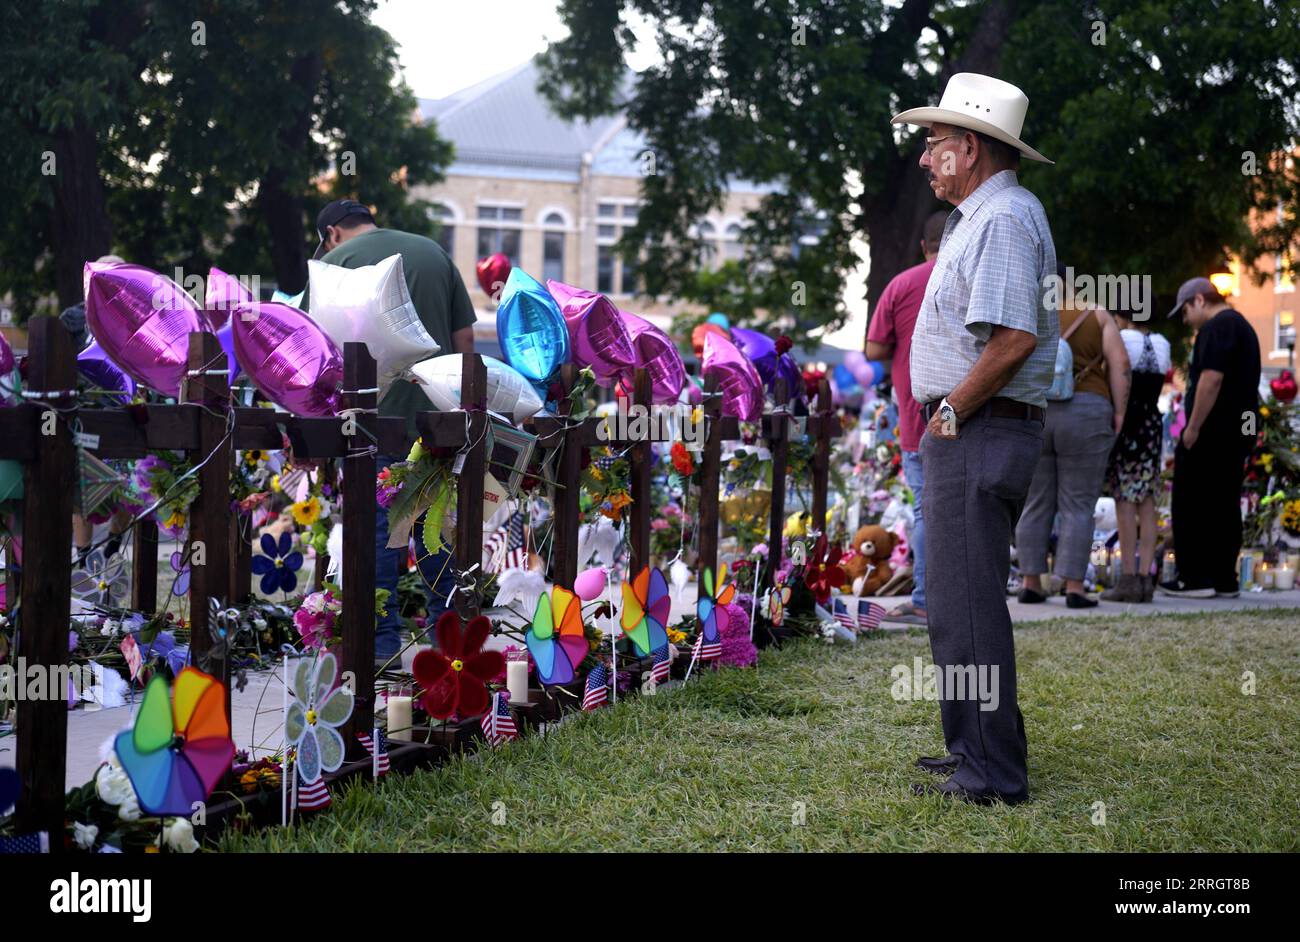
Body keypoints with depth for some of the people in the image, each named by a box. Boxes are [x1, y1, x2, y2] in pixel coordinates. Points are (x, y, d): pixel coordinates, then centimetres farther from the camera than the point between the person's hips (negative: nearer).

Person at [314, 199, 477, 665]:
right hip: (435, 416, 4)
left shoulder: (336, 261, 0)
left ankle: (382, 640, 5)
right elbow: (465, 337, 12)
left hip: (372, 416, -4)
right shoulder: (434, 252, 14)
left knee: (376, 525, 2)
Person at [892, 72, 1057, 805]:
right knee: (964, 599, 17)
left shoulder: (1004, 219, -15)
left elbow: (1014, 338, -25)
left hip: (978, 434, -11)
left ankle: (992, 773, -3)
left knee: (969, 607, -8)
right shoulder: (981, 217, 19)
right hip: (969, 433, 11)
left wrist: (950, 412, -15)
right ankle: (981, 749, 27)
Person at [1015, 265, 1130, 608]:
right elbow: (1119, 364, -4)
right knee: (1078, 507, 2)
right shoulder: (1097, 316, 5)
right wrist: (1119, 411, 0)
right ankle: (1074, 587, -2)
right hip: (1084, 415, -1)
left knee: (1035, 505, 9)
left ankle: (1031, 583, 9)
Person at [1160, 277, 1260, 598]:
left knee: (1191, 507, -5)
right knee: (1224, 506, 10)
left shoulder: (1217, 327, -12)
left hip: (1212, 432, -10)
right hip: (1239, 432, 10)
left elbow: (1211, 379, -22)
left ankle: (1194, 578, -6)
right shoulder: (1243, 327, 21)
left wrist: (1193, 427, -20)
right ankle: (1224, 578, 11)